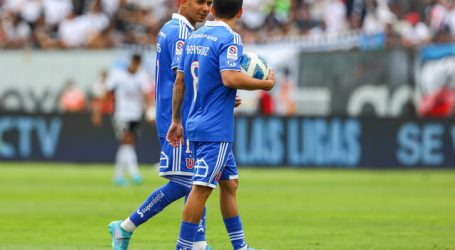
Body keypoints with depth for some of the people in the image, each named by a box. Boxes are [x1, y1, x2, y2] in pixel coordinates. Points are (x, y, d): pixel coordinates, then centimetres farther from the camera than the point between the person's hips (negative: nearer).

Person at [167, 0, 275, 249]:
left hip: (196, 124, 9)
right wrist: (265, 84, -13)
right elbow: (229, 78, -26)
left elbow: (179, 81, 15)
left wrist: (176, 121, 22)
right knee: (202, 188, -7)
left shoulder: (194, 37, 12)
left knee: (229, 183, 15)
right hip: (216, 129, -9)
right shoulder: (230, 39, -12)